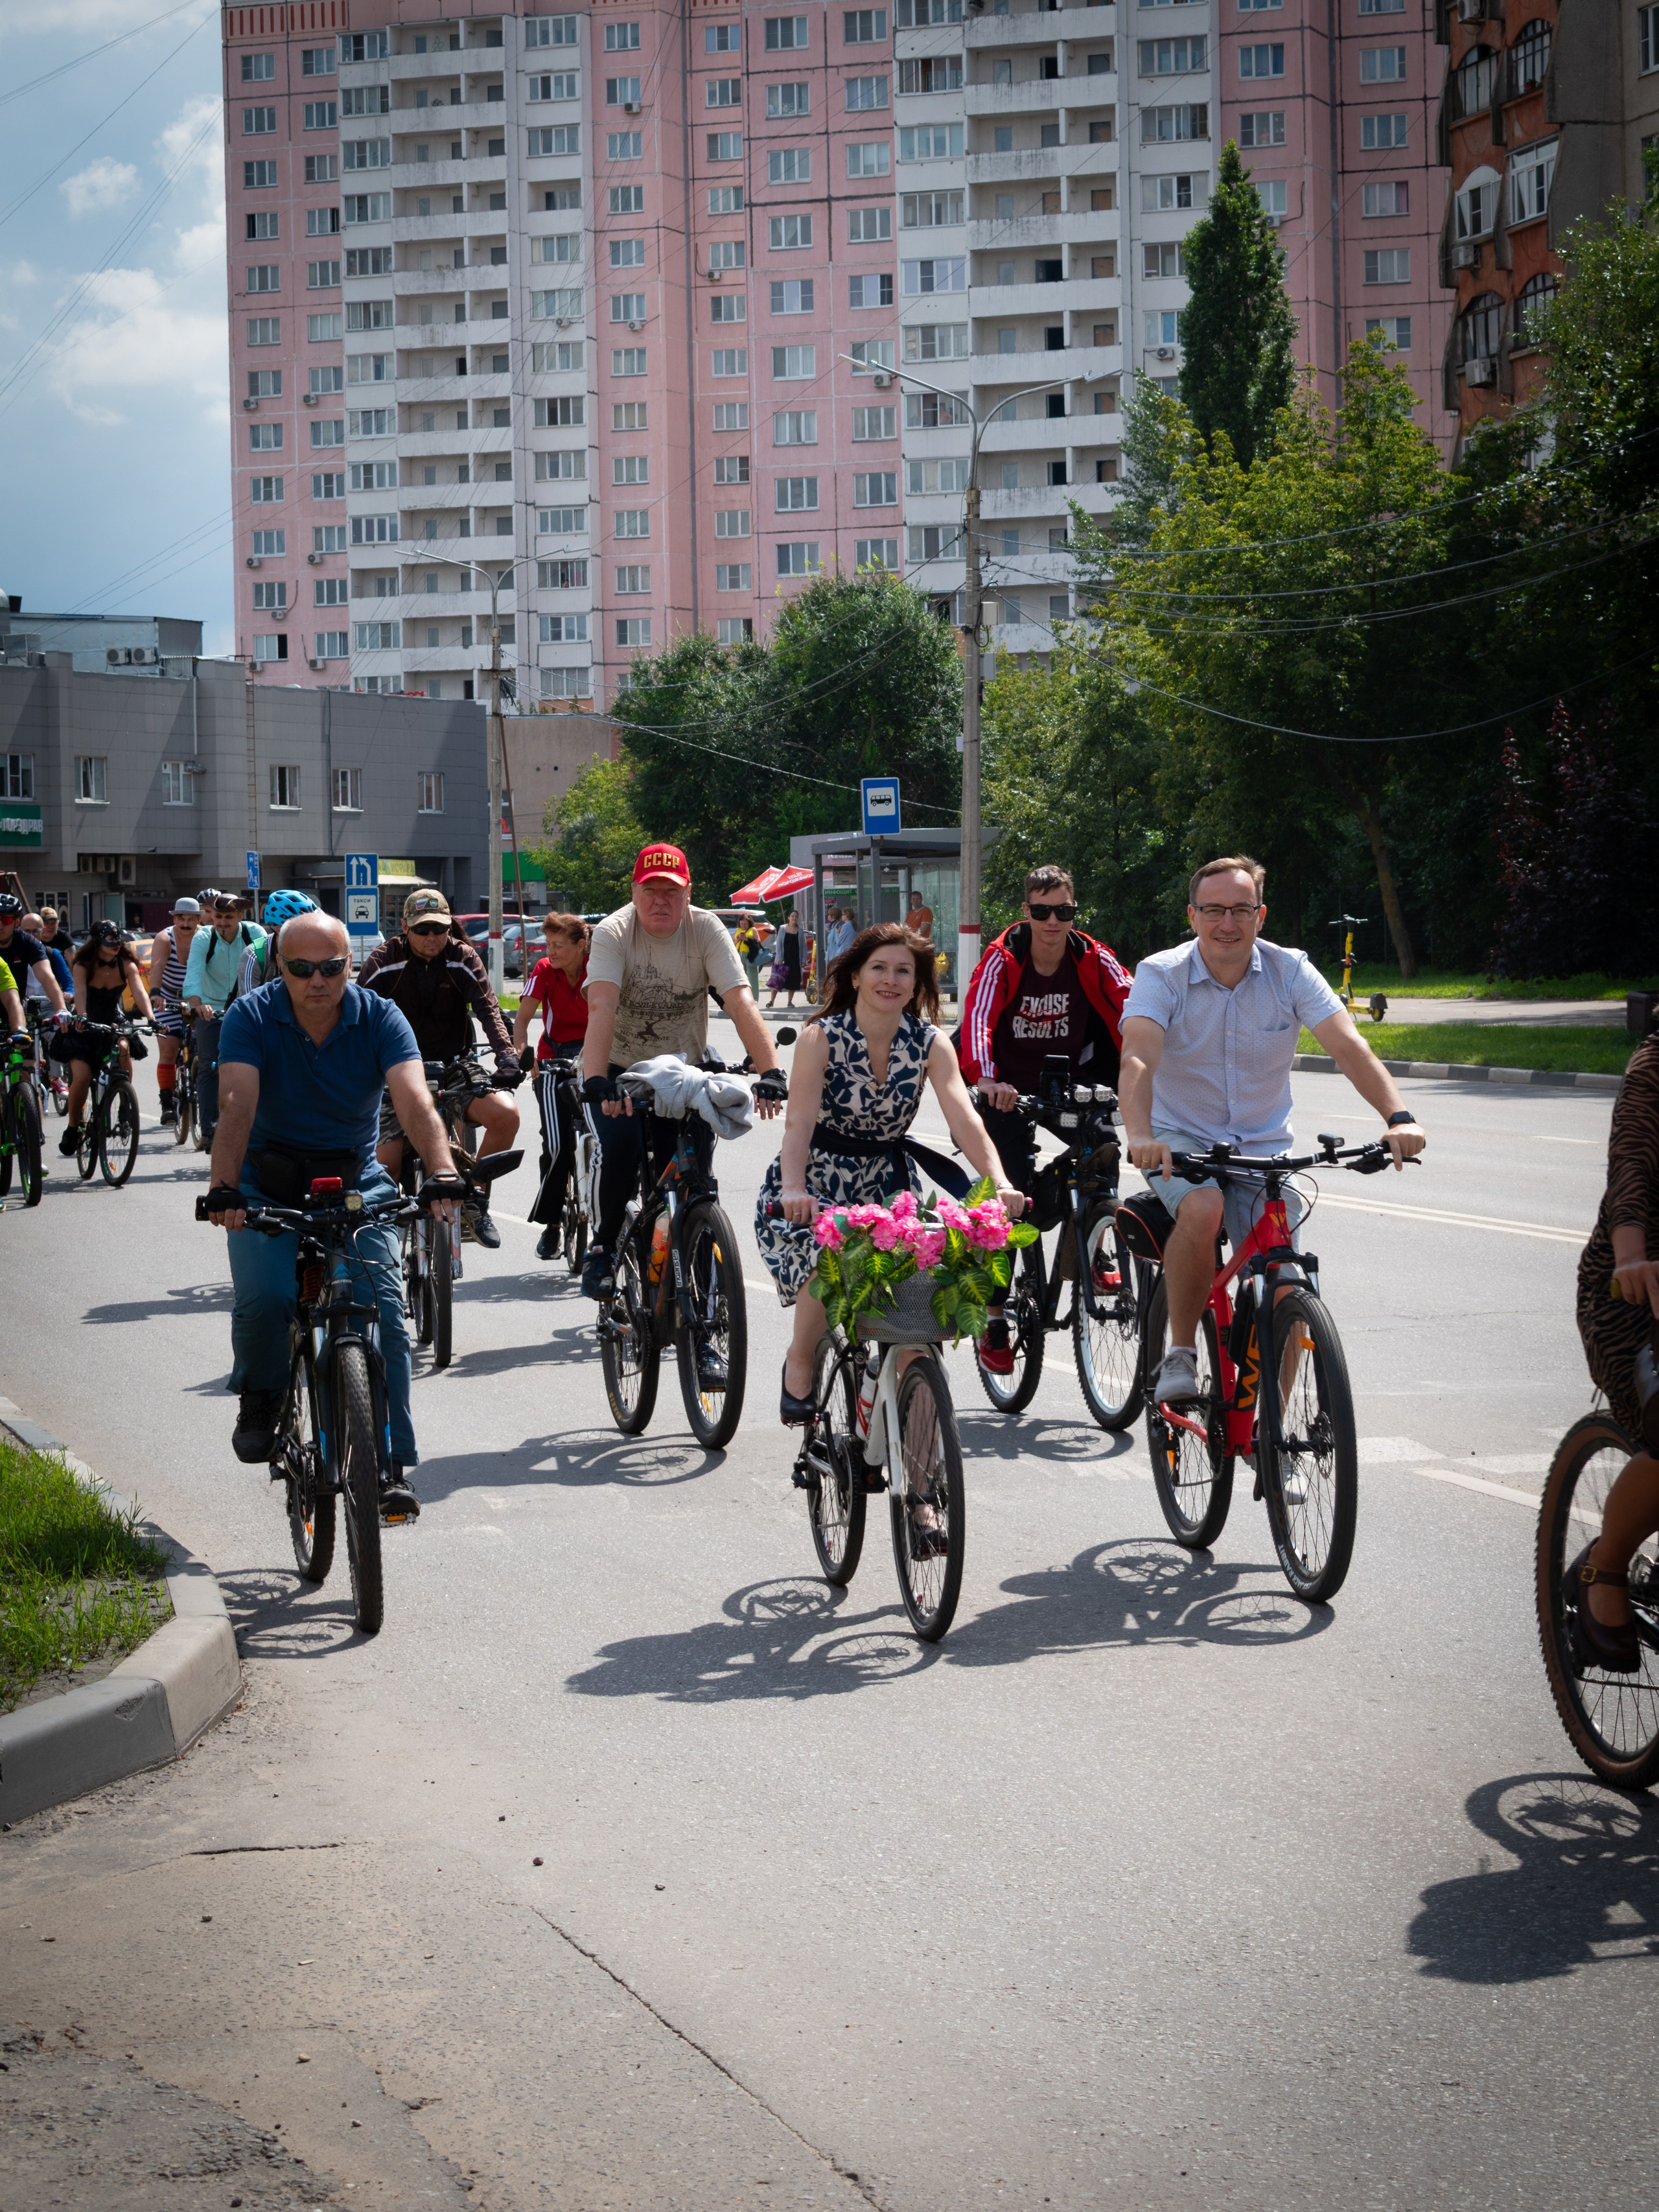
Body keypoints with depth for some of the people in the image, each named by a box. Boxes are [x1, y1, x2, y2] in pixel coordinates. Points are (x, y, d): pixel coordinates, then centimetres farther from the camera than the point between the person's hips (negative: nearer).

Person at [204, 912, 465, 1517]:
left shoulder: (380, 1019, -12)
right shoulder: (252, 1017, -13)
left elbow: (415, 1101, -27)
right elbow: (237, 1105, -27)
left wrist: (441, 1174, -45)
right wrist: (223, 1189, -43)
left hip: (357, 1185, 1)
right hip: (268, 1185, -1)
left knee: (383, 1310, -15)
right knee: (263, 1298, -23)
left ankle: (393, 1466, -9)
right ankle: (260, 1398, 9)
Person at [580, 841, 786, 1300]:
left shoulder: (706, 930, -13)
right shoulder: (614, 933, -18)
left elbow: (741, 1003, -23)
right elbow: (601, 1008, -33)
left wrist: (771, 1073, -37)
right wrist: (596, 1082, -48)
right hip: (619, 1070, -2)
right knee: (621, 1151, -25)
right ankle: (603, 1250, -3)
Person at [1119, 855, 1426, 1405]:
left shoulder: (1290, 971, -7)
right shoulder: (1161, 974, -12)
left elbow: (1349, 1046, -19)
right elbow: (1139, 1058, -29)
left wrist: (1398, 1118, -37)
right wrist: (1139, 1136, -48)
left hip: (1263, 1143, 2)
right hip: (1181, 1138, -2)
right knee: (1203, 1209, -35)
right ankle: (1179, 1354, -17)